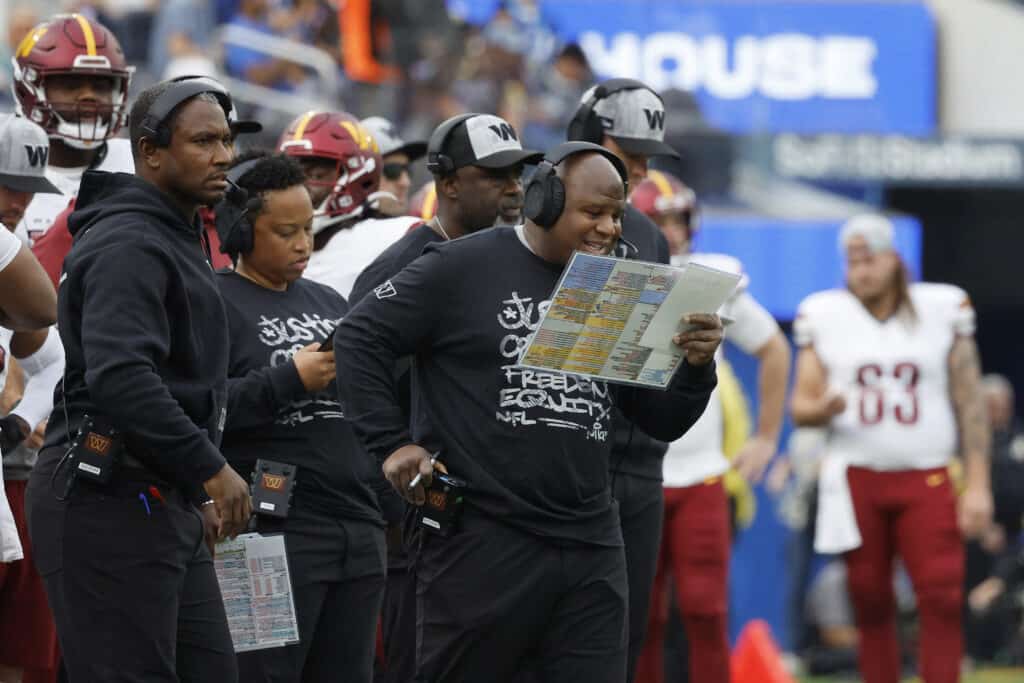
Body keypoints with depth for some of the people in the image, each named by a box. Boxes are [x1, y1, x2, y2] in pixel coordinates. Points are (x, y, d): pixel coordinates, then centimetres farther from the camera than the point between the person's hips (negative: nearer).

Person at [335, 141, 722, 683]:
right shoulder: (464, 268, -2)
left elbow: (663, 422, 15)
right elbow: (360, 338, -3)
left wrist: (695, 366, -5)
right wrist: (391, 444, -9)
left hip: (591, 549, 5)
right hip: (482, 537, -5)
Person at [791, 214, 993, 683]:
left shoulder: (943, 309, 3)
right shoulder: (823, 316, 5)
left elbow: (970, 403, 4)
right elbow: (800, 407, 6)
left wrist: (978, 485, -2)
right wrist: (824, 408, -18)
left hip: (928, 480, -1)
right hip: (855, 480, 1)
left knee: (942, 600, -13)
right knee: (871, 604, 2)